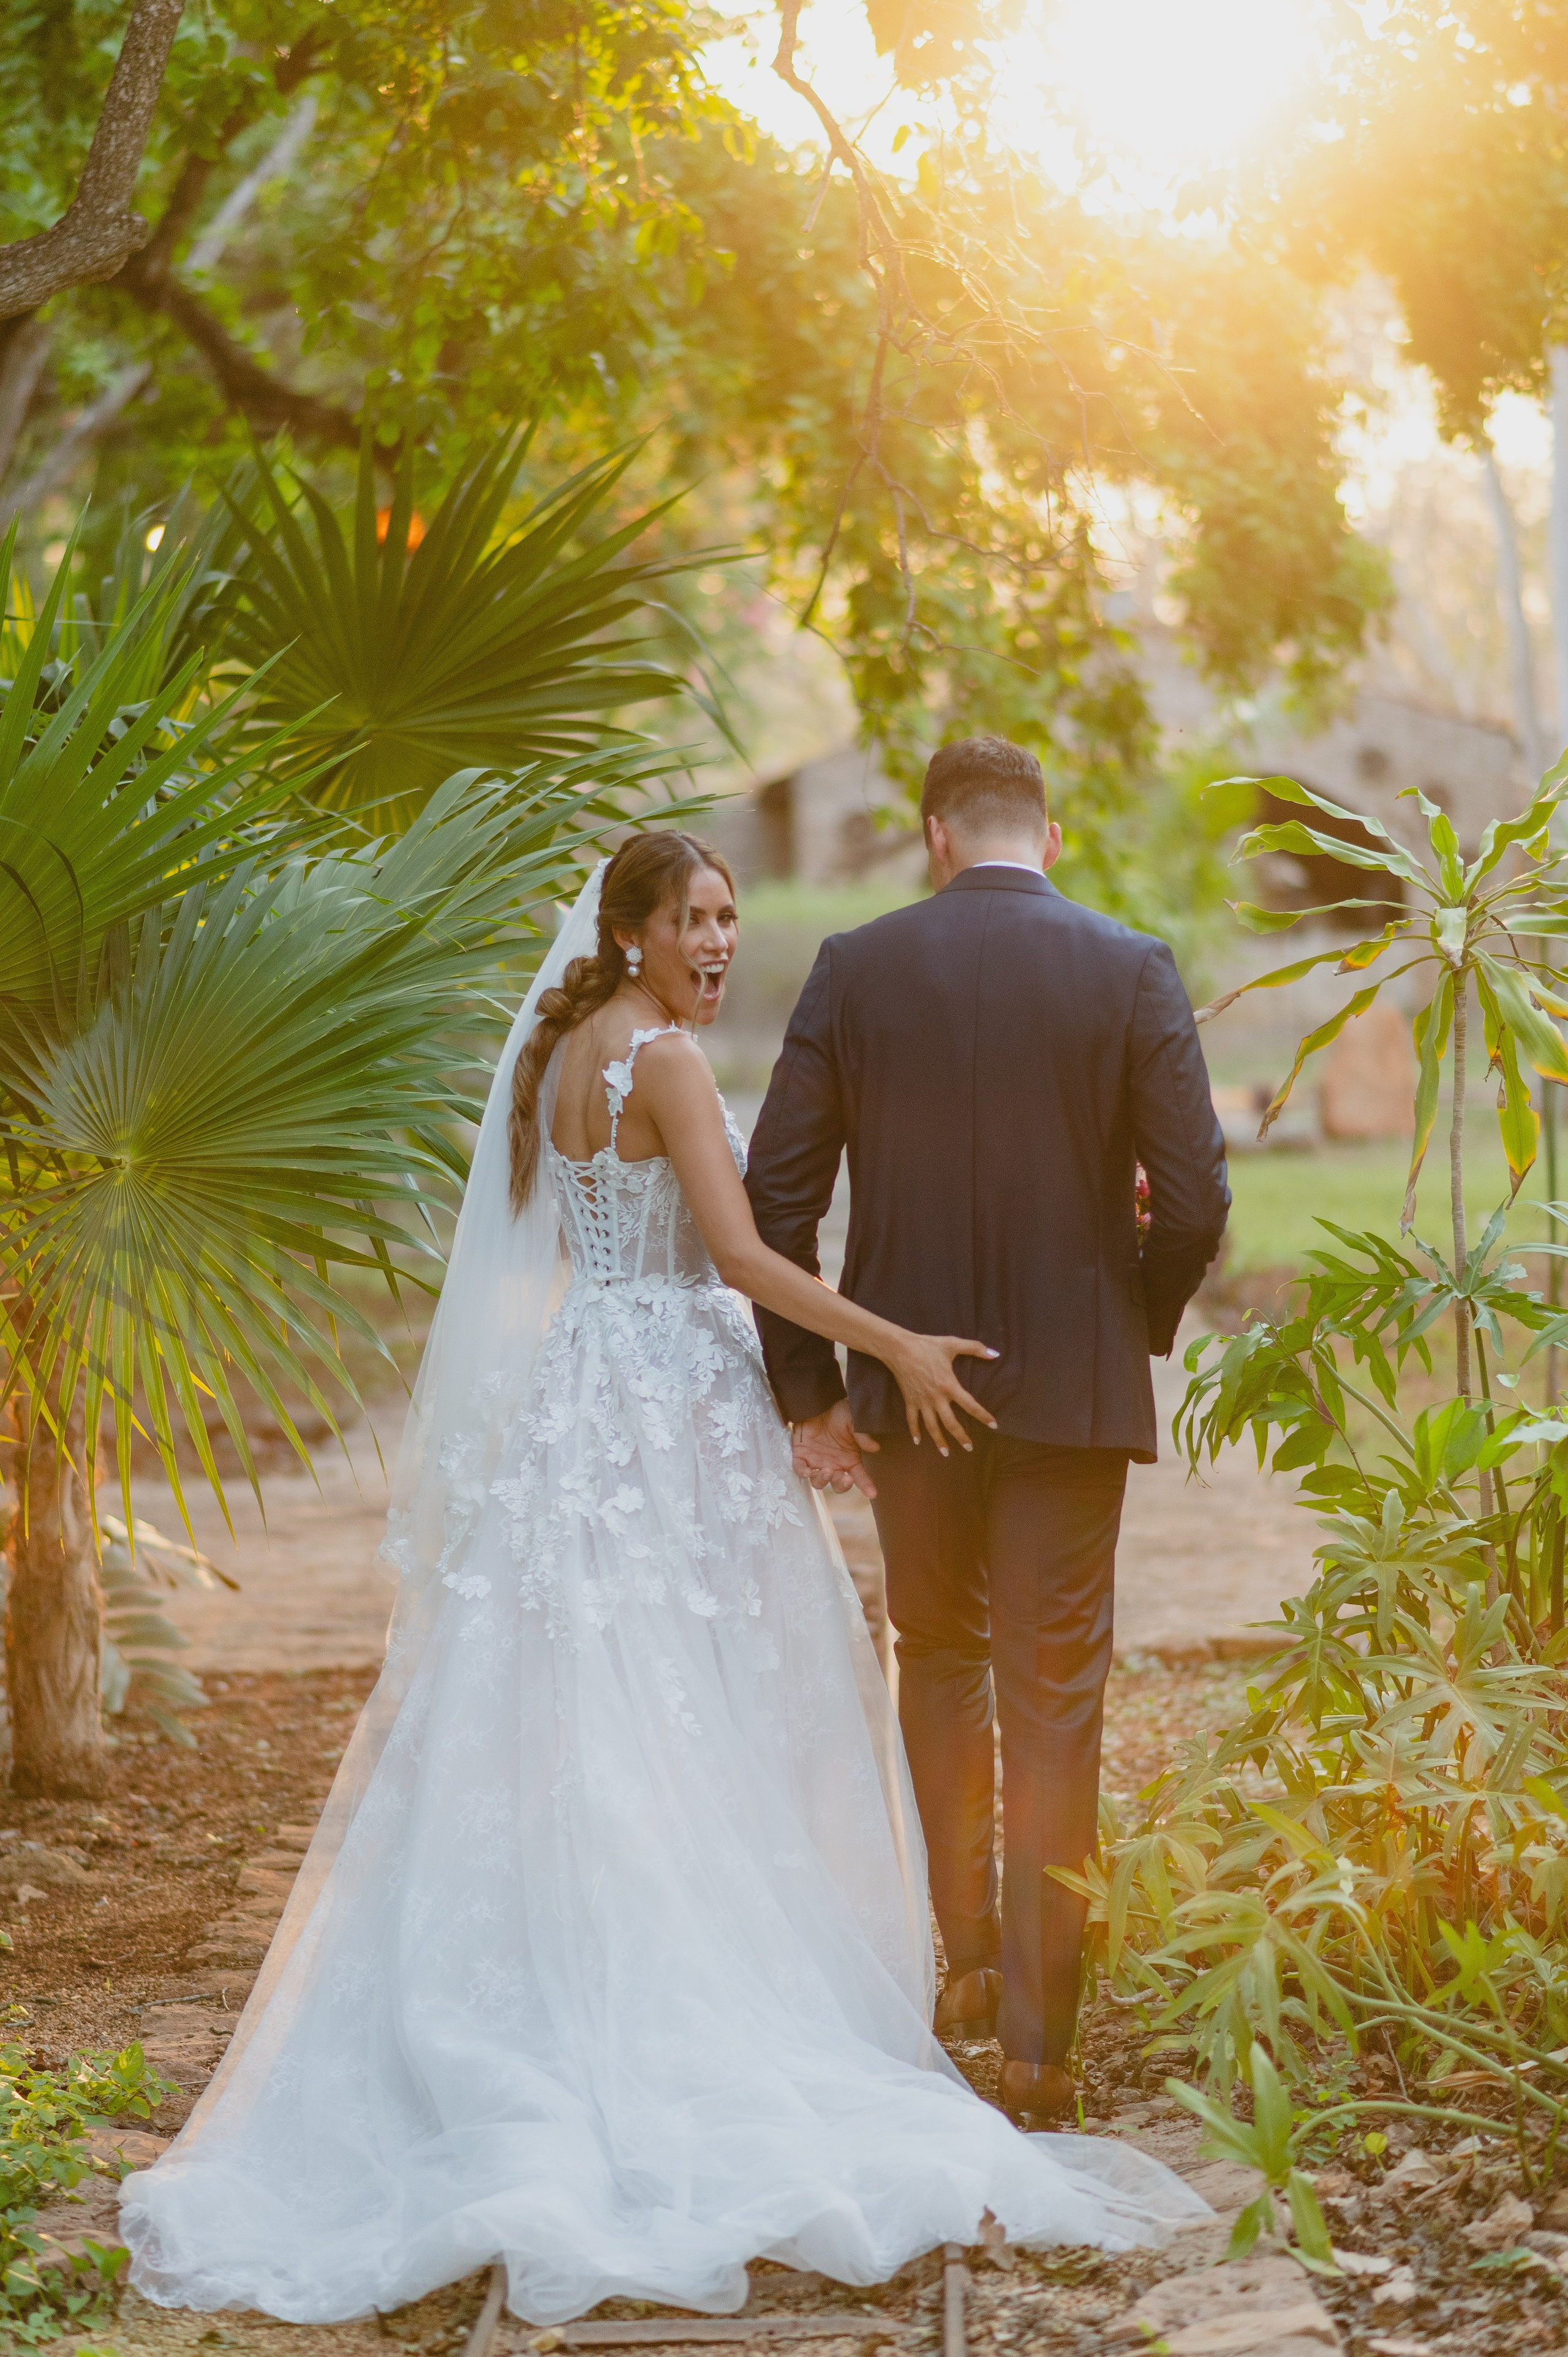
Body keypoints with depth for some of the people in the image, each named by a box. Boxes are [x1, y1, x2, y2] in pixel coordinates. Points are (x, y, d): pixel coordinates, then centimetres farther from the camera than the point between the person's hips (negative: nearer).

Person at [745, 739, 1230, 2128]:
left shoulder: (855, 969, -1)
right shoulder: (1132, 972, -5)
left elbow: (778, 1192, -3)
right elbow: (1194, 1203, -8)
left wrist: (809, 1388, 4)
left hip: (909, 1383, 1)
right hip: (1072, 1387, -1)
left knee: (939, 1658, 23)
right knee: (1054, 1709, 5)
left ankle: (967, 1953, 24)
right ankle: (1036, 2043, 8)